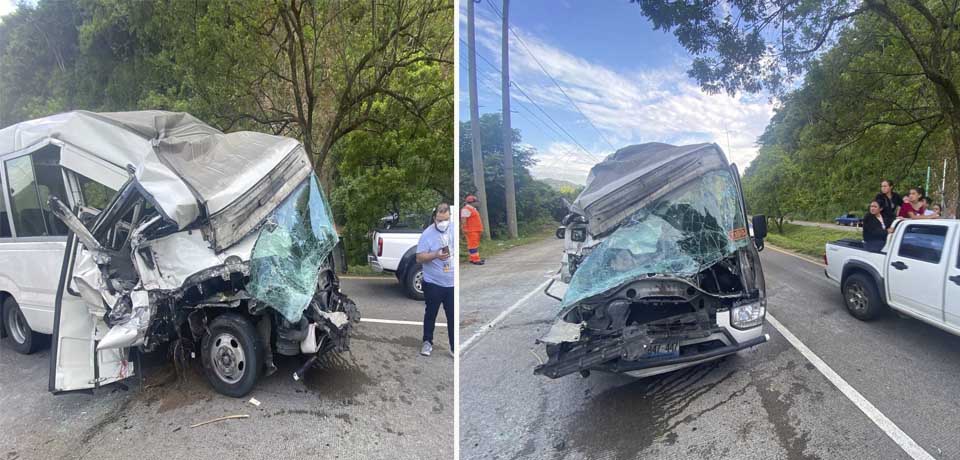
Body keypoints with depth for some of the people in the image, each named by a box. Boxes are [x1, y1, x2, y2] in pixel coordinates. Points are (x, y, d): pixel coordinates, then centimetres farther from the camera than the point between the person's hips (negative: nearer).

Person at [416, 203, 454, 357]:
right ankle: (427, 342, 32)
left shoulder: (454, 230, 0)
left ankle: (454, 347, 17)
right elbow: (419, 258, -13)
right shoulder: (427, 234, -11)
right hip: (433, 284, -2)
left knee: (453, 316, 6)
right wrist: (435, 255, -29)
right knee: (431, 314, 14)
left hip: (452, 283, 2)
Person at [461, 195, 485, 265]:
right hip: (471, 231, -11)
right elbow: (463, 220, -19)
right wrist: (464, 229, -25)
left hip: (476, 230, 11)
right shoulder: (466, 209, -12)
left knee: (475, 244, 12)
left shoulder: (473, 209, 20)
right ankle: (475, 260, -12)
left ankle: (473, 259, 18)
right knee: (473, 245, -10)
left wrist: (480, 230, 25)